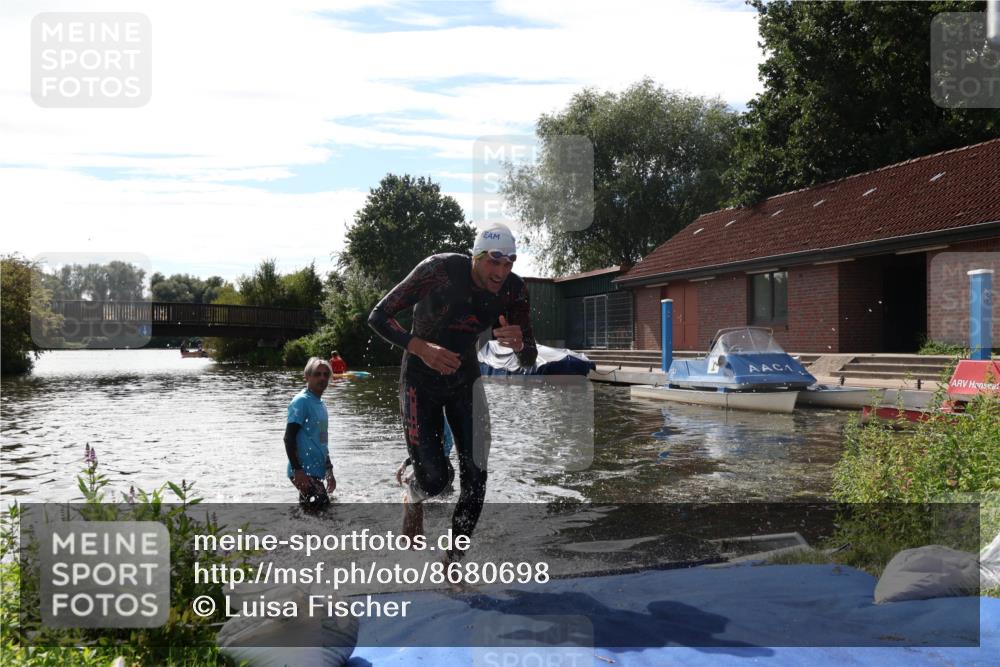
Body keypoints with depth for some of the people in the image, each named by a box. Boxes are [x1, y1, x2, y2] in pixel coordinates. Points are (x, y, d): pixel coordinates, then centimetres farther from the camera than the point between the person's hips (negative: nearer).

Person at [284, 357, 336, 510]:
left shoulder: (320, 403, 16)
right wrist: (297, 470, -22)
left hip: (316, 472, 9)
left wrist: (329, 471, 24)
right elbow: (289, 438, -17)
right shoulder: (301, 401, -11)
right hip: (303, 472, -9)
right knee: (321, 505, -16)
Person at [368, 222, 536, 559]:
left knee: (476, 477, -3)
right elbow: (378, 316, -21)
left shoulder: (514, 291, -14)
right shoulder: (439, 270, -26)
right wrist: (421, 348, -36)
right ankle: (412, 498, 32)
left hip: (465, 379, 4)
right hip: (420, 380, -3)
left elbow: (529, 360, -8)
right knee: (434, 478, -8)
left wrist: (519, 343, -33)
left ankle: (455, 558, 19)